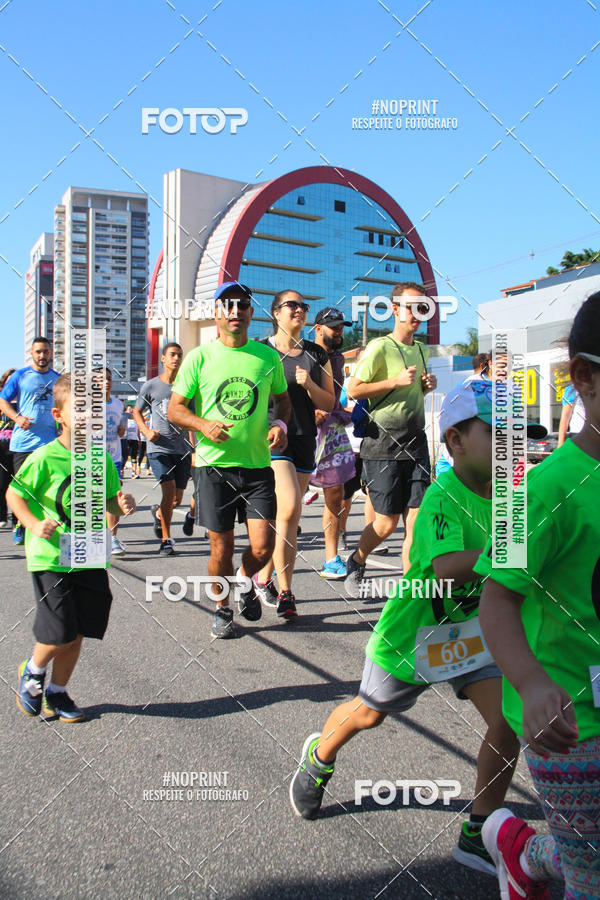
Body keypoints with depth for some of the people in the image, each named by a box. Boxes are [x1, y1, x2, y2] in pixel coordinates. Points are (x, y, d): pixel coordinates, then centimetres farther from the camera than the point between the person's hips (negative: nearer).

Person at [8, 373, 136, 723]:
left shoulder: (103, 460, 3)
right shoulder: (45, 458, -13)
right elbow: (15, 494, -5)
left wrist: (122, 505, -8)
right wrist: (34, 524, -19)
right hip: (51, 558, -5)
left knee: (77, 634, 10)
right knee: (60, 633, -5)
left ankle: (58, 693, 31)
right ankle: (33, 671, 28)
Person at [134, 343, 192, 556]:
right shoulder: (151, 386, 3)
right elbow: (137, 412, 14)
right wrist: (146, 431, -4)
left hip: (182, 449, 3)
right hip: (159, 448, -3)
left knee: (177, 498, 6)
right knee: (169, 490, -16)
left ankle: (158, 513, 41)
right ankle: (166, 540, -3)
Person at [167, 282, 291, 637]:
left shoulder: (268, 356, 6)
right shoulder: (199, 357, 0)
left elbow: (283, 398, 19)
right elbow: (175, 408, 3)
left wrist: (281, 424, -2)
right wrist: (203, 424, -16)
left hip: (258, 465, 2)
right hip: (214, 465, -1)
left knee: (263, 547, -5)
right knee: (222, 548, 4)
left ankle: (245, 580, 31)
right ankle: (223, 609, 31)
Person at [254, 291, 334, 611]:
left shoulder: (317, 355, 13)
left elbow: (329, 403, 12)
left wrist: (309, 384, -6)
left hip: (304, 440, 5)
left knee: (287, 517, 6)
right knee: (290, 508, -19)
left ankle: (264, 576, 25)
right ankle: (284, 589, -9)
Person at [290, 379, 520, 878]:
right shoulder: (441, 498, -31)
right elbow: (448, 567, -48)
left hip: (473, 630, 5)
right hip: (413, 632, -5)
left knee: (507, 723, -5)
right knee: (368, 713, 18)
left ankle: (477, 836, 17)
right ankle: (319, 756, 51)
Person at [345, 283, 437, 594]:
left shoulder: (421, 350, 16)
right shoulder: (380, 347, -7)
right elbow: (353, 390, -12)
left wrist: (427, 385, 9)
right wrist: (396, 381, -17)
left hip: (416, 444, 6)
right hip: (383, 445, -6)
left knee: (416, 521, 0)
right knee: (387, 524, -2)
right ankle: (356, 562, 27)